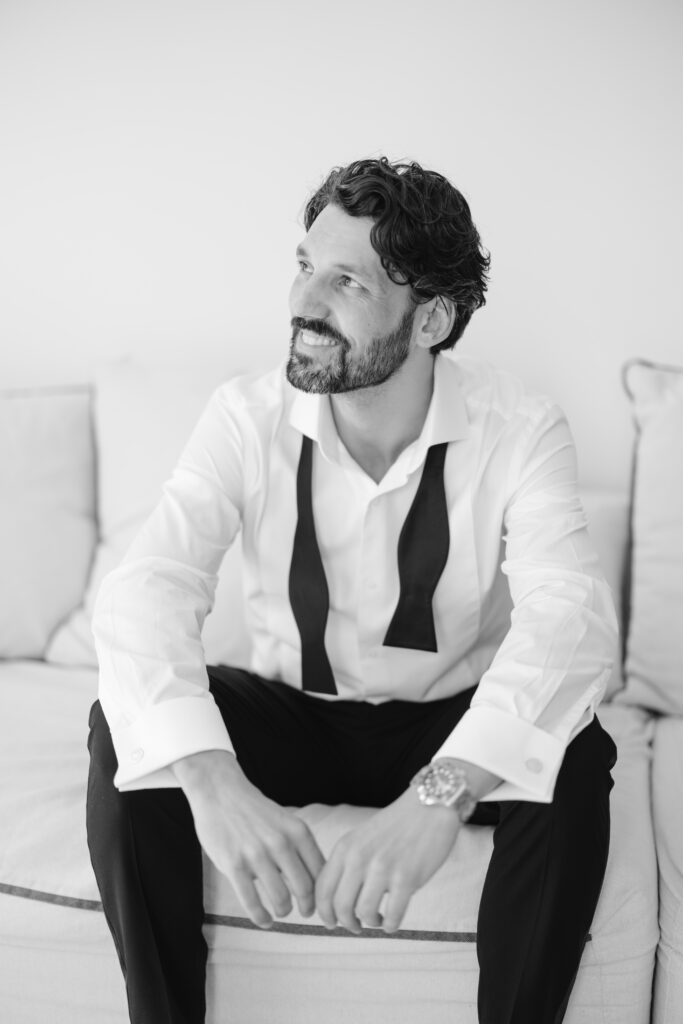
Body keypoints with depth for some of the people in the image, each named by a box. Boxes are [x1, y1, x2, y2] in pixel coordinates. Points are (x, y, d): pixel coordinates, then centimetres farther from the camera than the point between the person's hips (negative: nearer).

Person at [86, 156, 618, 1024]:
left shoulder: (519, 431, -17)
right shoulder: (248, 417, -14)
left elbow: (569, 613, -32)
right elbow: (145, 587, -26)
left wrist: (441, 793, -49)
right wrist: (212, 779, -45)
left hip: (451, 726, 0)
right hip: (291, 716, 1)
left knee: (574, 759, -31)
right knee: (127, 731, -25)